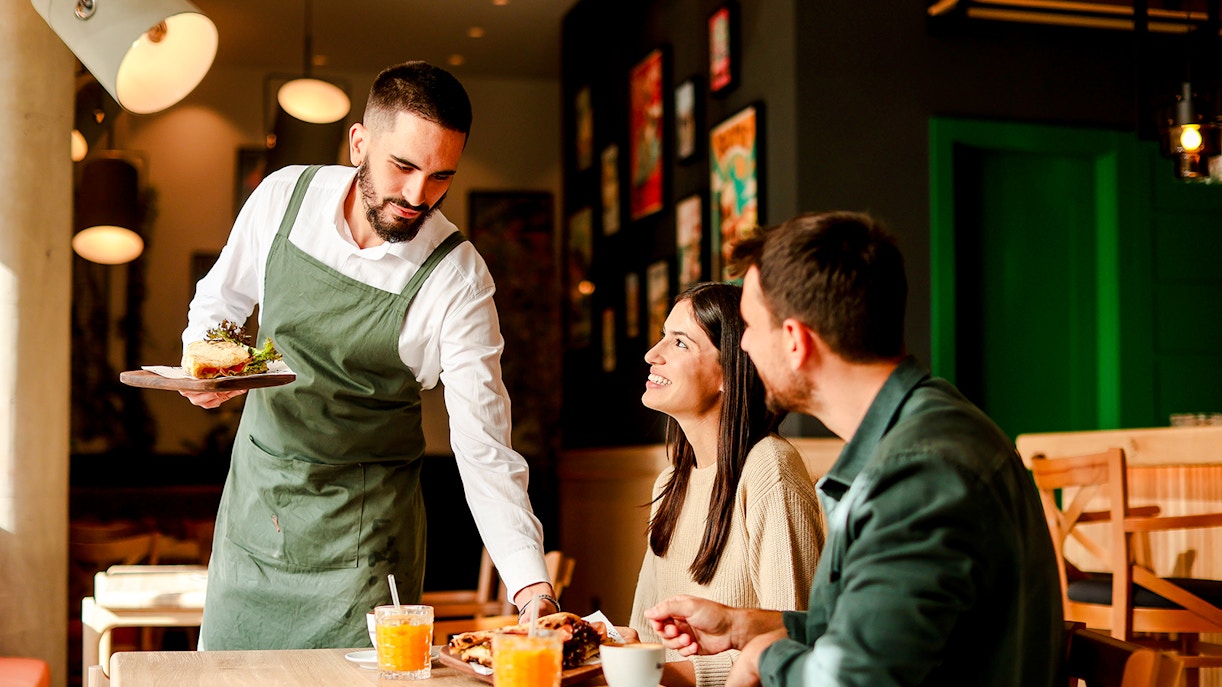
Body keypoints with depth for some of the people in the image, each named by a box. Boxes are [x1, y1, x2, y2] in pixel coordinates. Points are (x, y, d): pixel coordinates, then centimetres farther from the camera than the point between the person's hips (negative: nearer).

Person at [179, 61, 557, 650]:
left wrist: (533, 589, -29)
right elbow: (220, 299, 11)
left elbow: (483, 449, -19)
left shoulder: (458, 280, -19)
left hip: (361, 529, -3)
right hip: (253, 496, 4)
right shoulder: (283, 196, -9)